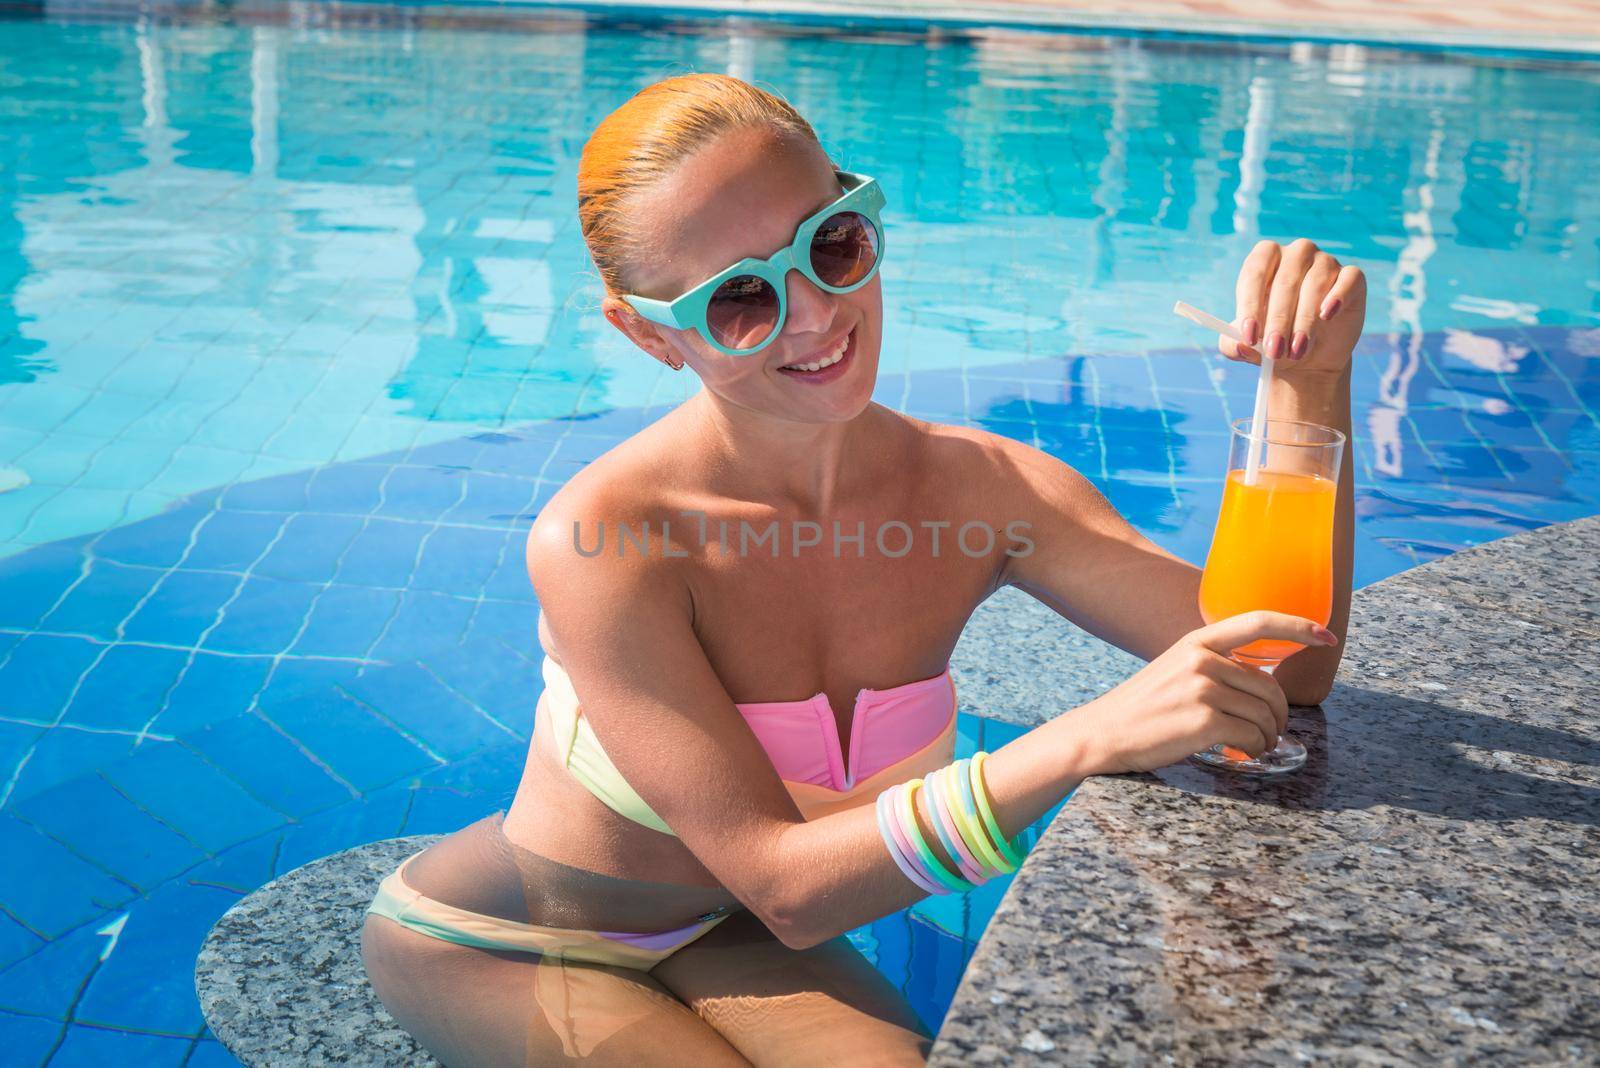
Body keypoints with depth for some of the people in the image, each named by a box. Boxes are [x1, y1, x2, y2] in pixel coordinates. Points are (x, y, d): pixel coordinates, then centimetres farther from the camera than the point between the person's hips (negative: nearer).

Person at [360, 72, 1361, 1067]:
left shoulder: (983, 488, -16)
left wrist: (1314, 384, -33)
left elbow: (1274, 677, -19)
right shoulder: (598, 541, -31)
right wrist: (1090, 739, -44)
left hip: (718, 940, 4)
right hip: (497, 947, -3)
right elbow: (784, 887, -32)